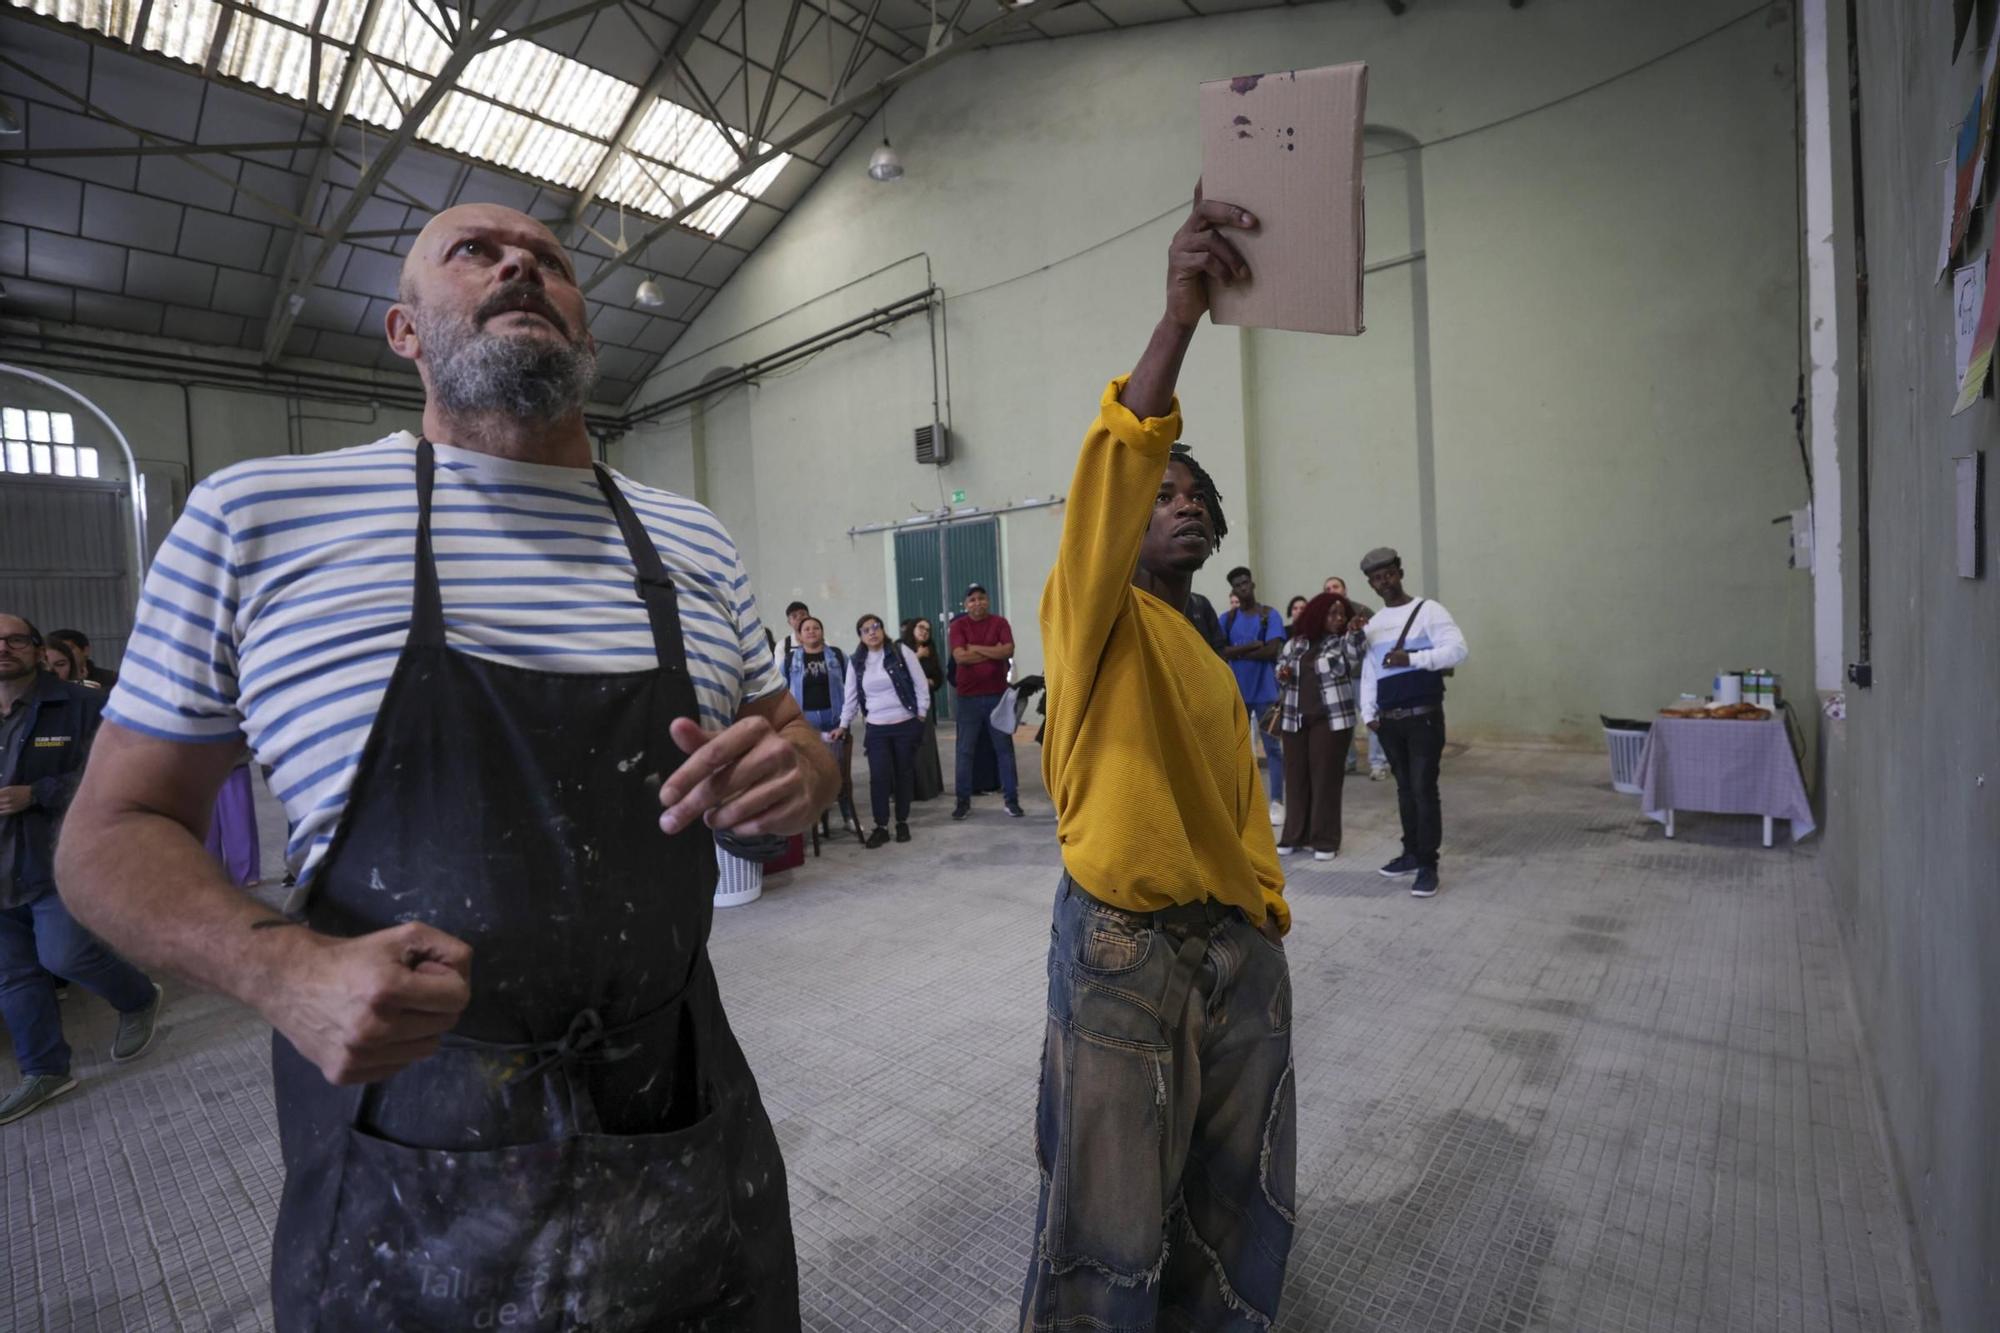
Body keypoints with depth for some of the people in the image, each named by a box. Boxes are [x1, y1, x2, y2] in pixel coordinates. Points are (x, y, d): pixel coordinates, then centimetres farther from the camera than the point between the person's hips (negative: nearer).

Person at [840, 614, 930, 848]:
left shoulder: (901, 652, -4)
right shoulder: (857, 662, 5)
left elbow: (921, 684, -2)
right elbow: (851, 697, 12)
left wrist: (921, 716, -5)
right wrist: (844, 725, 10)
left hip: (906, 725, -2)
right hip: (876, 728, 2)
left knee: (904, 774, 6)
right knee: (879, 777, -6)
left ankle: (902, 822, 20)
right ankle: (881, 826, 6)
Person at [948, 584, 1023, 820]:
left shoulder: (1000, 623, 4)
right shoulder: (959, 625, 1)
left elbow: (1008, 651, -11)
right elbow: (960, 656, -14)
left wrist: (975, 648, -11)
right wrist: (993, 653, -10)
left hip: (997, 694, 1)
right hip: (969, 697, 0)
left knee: (1004, 748, 5)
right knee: (965, 751, 3)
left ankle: (1011, 799, 13)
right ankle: (963, 801, 11)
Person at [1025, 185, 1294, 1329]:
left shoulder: (1217, 671, 15)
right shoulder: (1093, 619, -7)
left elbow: (1245, 809, 17)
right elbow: (1112, 474, -24)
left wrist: (1266, 919, 9)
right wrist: (1181, 314, -28)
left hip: (1238, 945, 8)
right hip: (1122, 946, -7)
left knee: (1238, 1199, 21)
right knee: (1112, 1229, 4)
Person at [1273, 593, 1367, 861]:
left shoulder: (1344, 642, -1)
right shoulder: (1297, 642, 9)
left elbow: (1355, 653, -22)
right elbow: (1281, 663, 21)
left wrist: (1356, 631, -42)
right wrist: (1283, 673, -2)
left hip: (1331, 720, -3)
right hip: (1295, 720, 4)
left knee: (1326, 778, -1)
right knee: (1296, 777, 8)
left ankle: (1325, 840, 9)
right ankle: (1294, 835, 18)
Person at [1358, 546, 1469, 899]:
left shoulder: (1428, 610, -3)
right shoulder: (1373, 623, 14)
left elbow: (1457, 649, -15)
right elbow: (1368, 672, 14)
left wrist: (1411, 659, -24)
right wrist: (1368, 712, 4)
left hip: (1424, 717, -6)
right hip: (1388, 721, 6)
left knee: (1424, 789, -6)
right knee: (1404, 788, 14)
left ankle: (1428, 865, 0)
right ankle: (1412, 853, 25)